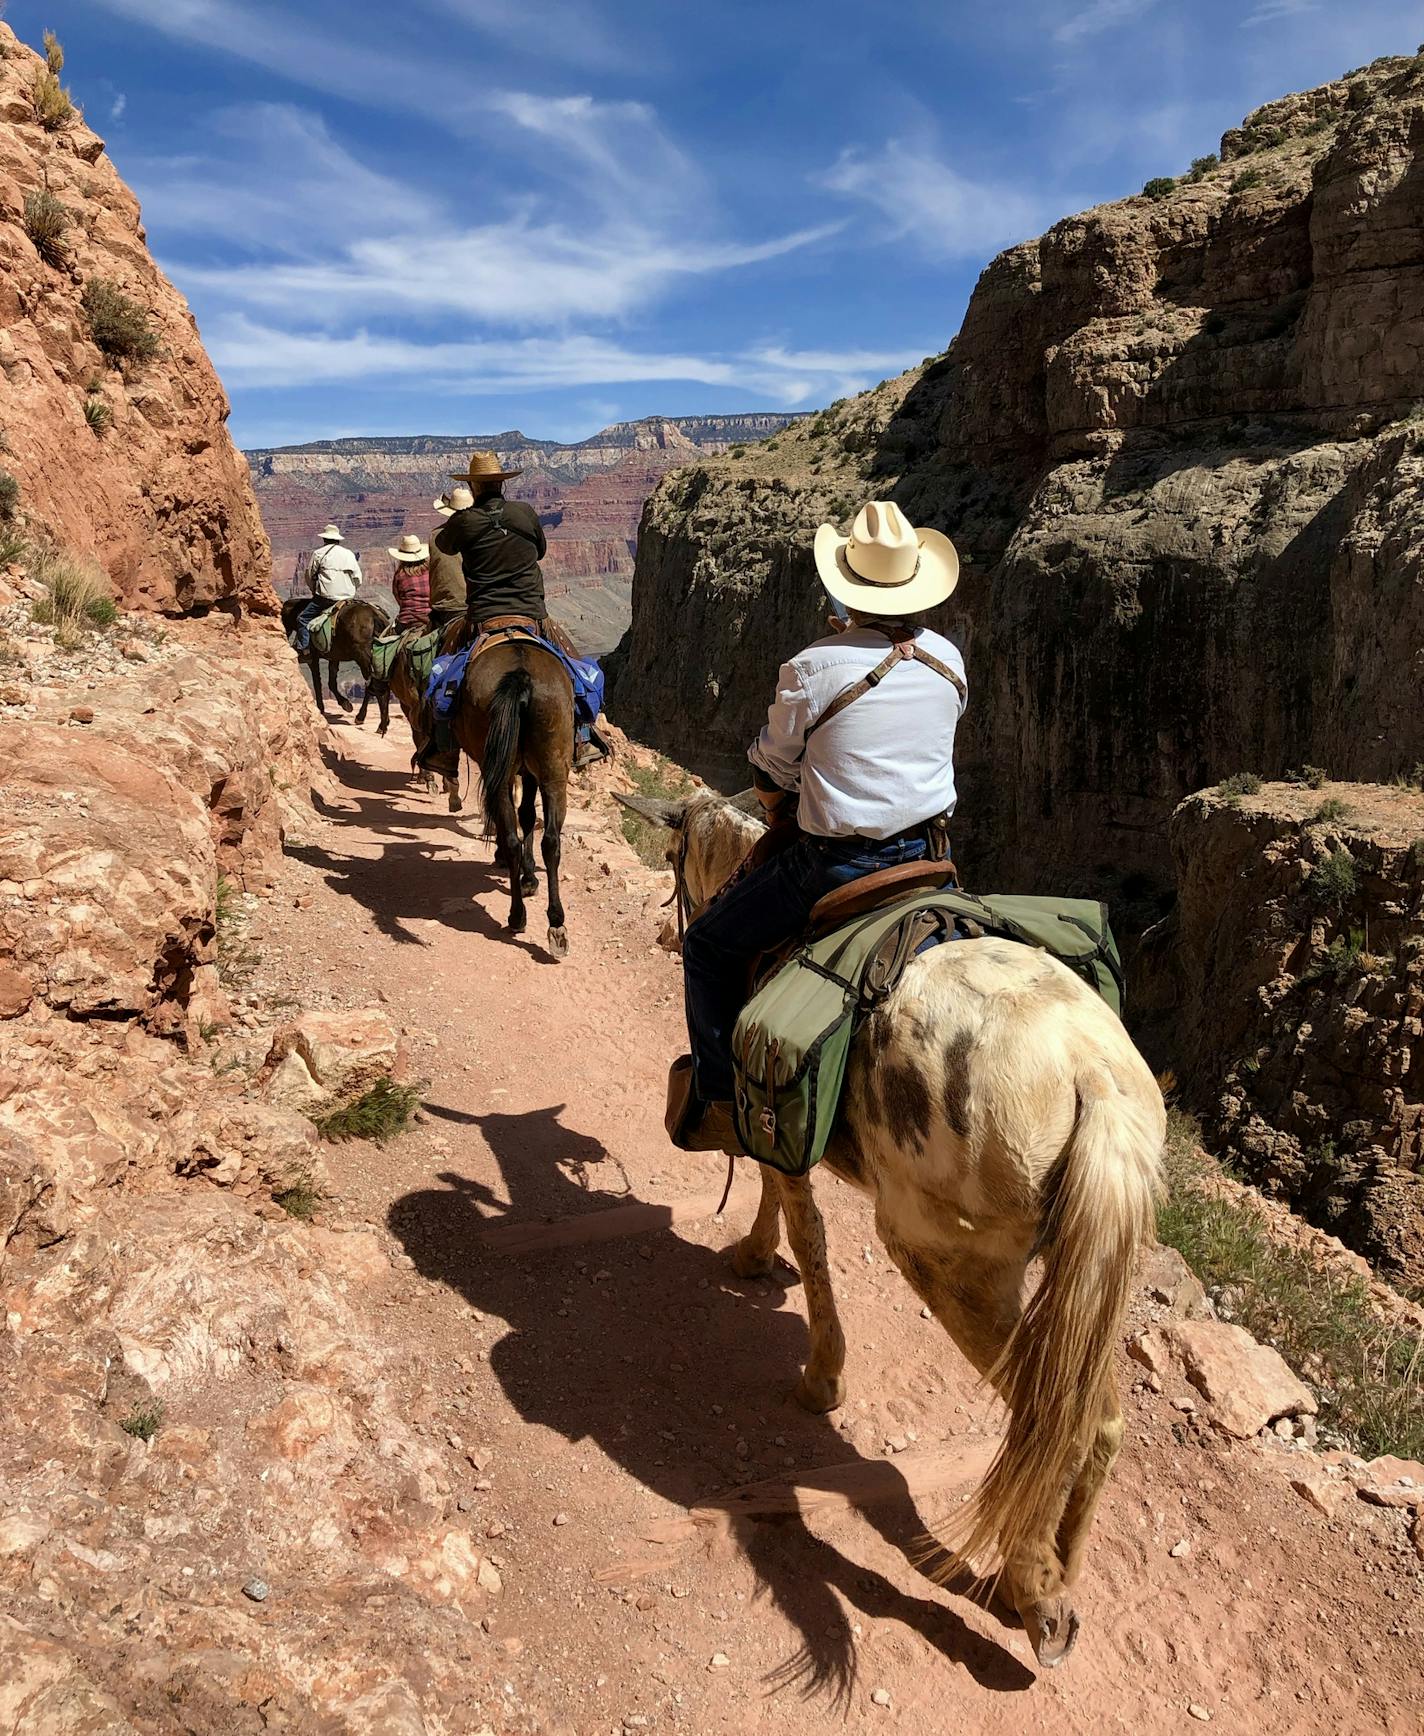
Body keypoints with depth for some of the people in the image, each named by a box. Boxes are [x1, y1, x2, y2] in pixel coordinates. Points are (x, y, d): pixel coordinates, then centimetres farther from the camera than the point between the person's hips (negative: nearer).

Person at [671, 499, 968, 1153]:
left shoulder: (812, 668, -15)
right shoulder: (949, 660, 2)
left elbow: (771, 775, -2)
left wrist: (781, 816, 19)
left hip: (837, 864, -5)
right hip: (928, 851, 6)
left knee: (711, 944, 12)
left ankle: (716, 1100, 16)